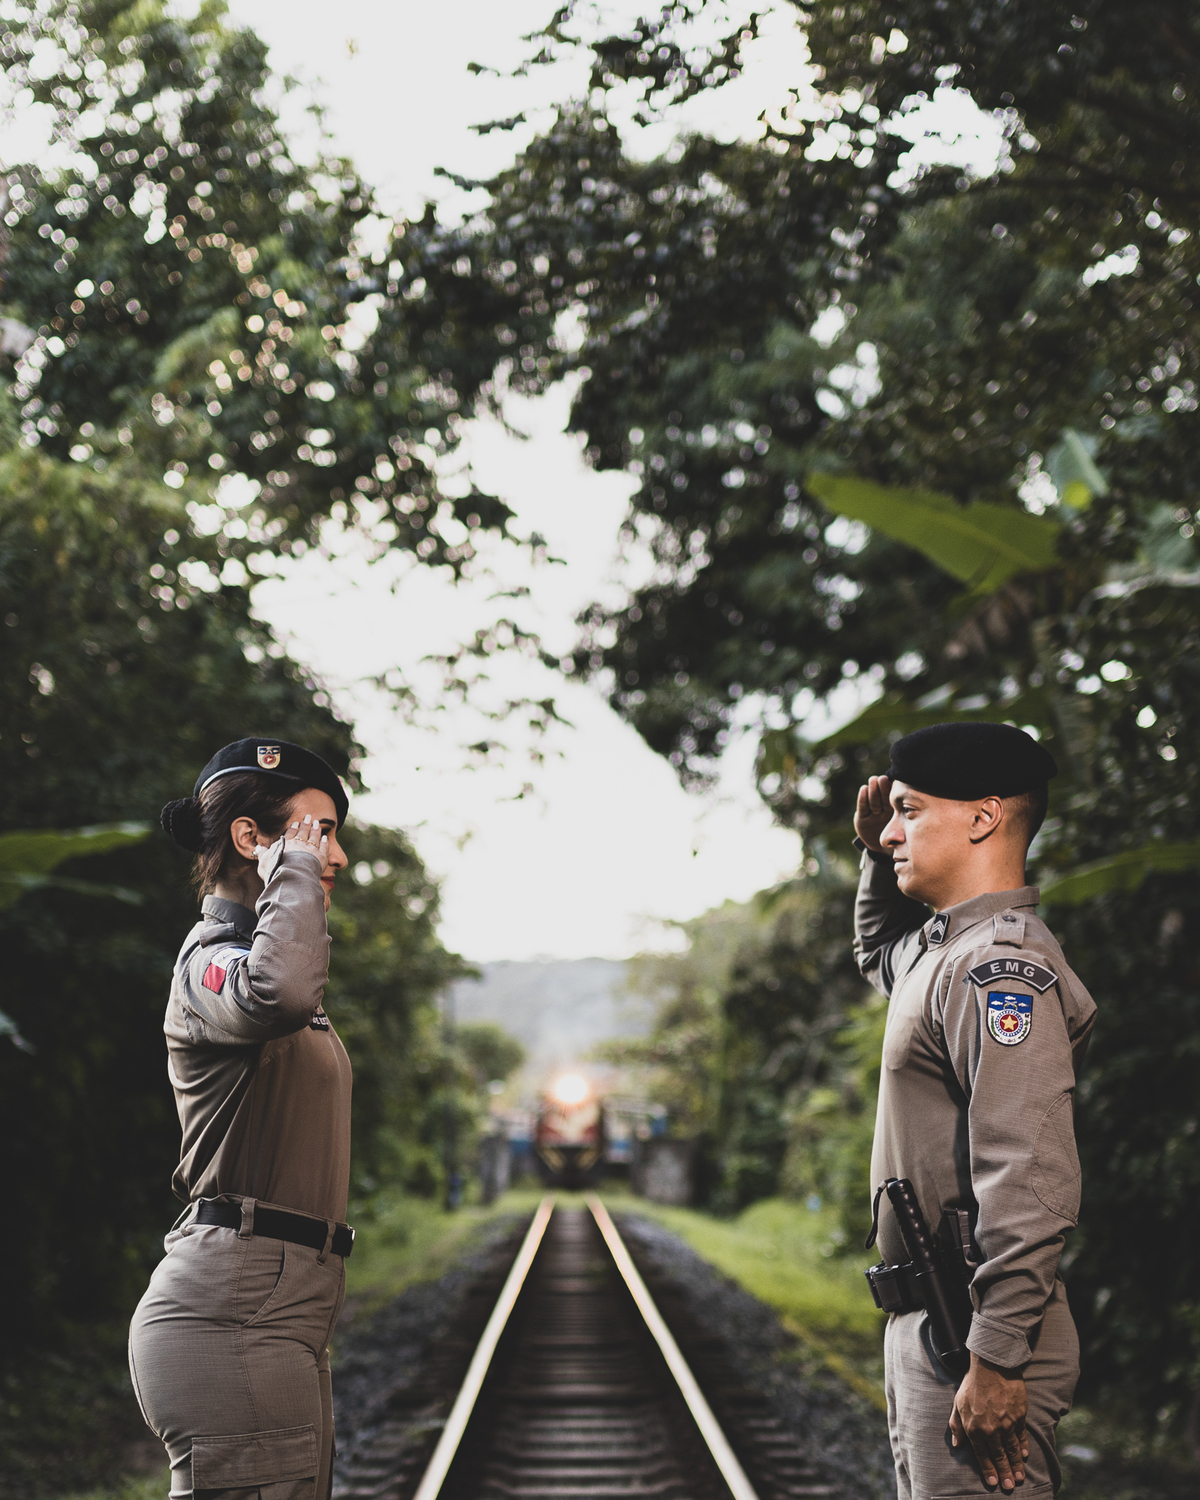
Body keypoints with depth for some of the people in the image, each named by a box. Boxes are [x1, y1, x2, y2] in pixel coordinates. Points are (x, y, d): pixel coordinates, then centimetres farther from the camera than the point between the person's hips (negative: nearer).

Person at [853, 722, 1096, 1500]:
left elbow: (1033, 1187, -26)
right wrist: (879, 858, 22)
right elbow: (880, 955, 42)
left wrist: (997, 1362, -27)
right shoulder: (941, 951, 14)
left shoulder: (1001, 967, -18)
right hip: (926, 1321, 10)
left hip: (978, 1326, -10)